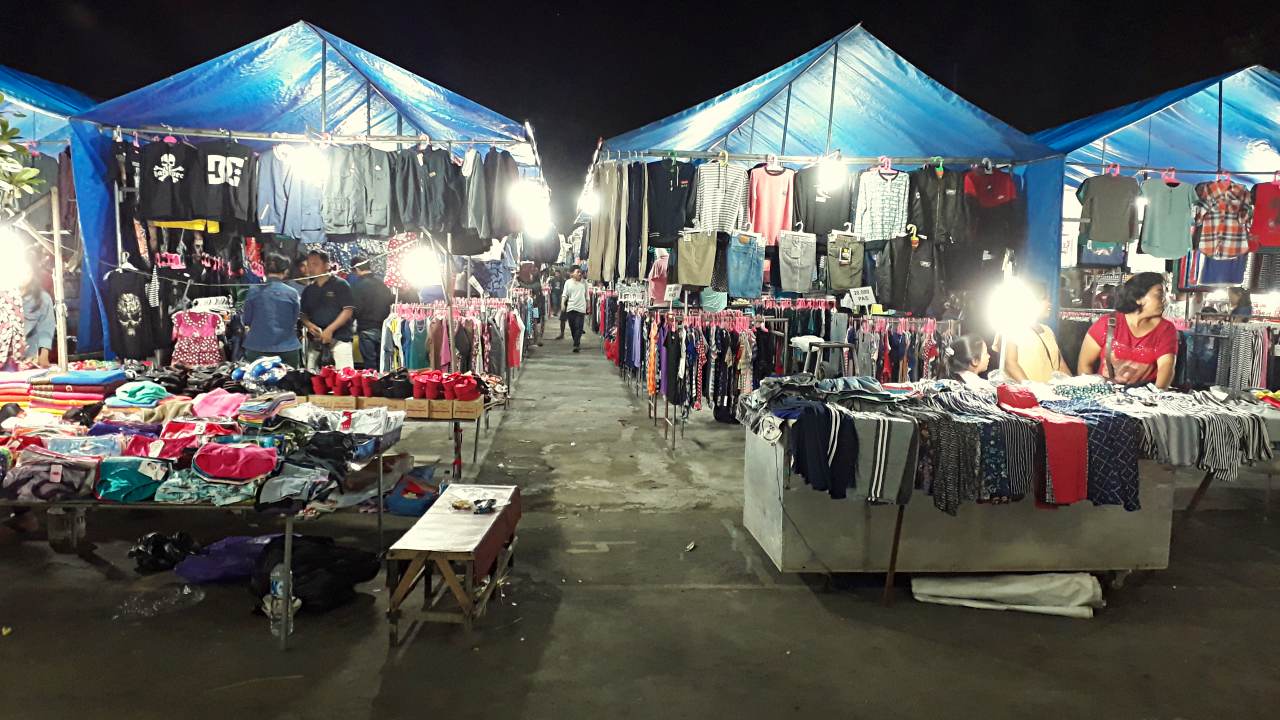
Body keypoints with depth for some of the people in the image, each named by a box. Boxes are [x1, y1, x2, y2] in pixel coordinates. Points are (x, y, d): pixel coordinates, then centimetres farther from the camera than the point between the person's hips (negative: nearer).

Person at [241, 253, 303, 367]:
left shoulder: (254, 291, -4)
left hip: (257, 349, 1)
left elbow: (246, 320, 5)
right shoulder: (292, 293, -6)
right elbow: (294, 320, 4)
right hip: (287, 349, -1)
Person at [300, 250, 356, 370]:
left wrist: (330, 329, -14)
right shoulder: (308, 290, 17)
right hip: (315, 339, 6)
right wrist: (309, 325, -4)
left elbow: (348, 310, -7)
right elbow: (303, 314, 19)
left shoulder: (340, 285, 0)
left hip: (339, 338, -5)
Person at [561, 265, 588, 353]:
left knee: (578, 327, -11)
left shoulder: (584, 283, 7)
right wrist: (562, 304, -10)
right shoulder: (568, 282, 8)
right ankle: (577, 343, 23)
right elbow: (565, 295, 5)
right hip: (570, 308, 2)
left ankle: (576, 345, -12)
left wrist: (588, 307, 12)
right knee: (572, 327, 7)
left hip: (581, 308, -2)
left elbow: (587, 296, 12)